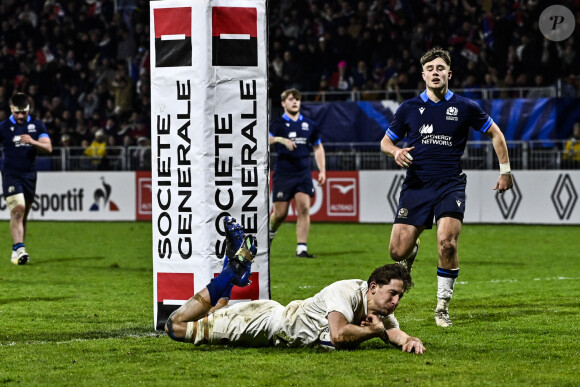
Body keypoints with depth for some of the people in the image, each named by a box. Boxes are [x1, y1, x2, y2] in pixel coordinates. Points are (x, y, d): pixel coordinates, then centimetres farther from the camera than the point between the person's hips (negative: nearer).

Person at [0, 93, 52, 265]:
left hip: (29, 175, 3)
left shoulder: (37, 125, 6)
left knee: (24, 213, 8)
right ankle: (19, 248, -26)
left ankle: (17, 251, 16)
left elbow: (48, 148, -4)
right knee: (17, 209, -19)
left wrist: (32, 142, -21)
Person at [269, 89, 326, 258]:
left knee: (304, 209, -12)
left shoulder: (309, 124, 11)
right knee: (280, 213, -1)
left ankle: (302, 248, -9)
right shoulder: (278, 124, -1)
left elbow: (318, 147, 21)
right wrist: (280, 140, -36)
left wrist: (322, 170, 14)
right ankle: (271, 232, 33)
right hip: (283, 173, -3)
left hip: (303, 173, 3)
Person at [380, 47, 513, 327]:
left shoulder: (464, 107, 2)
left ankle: (442, 306, -5)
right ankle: (412, 252, 35)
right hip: (416, 186, 2)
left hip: (451, 186, -2)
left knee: (447, 243, -23)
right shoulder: (409, 108, 5)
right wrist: (396, 151, -9)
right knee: (397, 251, -6)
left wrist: (505, 170, 11)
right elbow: (385, 141, 15)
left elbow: (495, 133, 15)